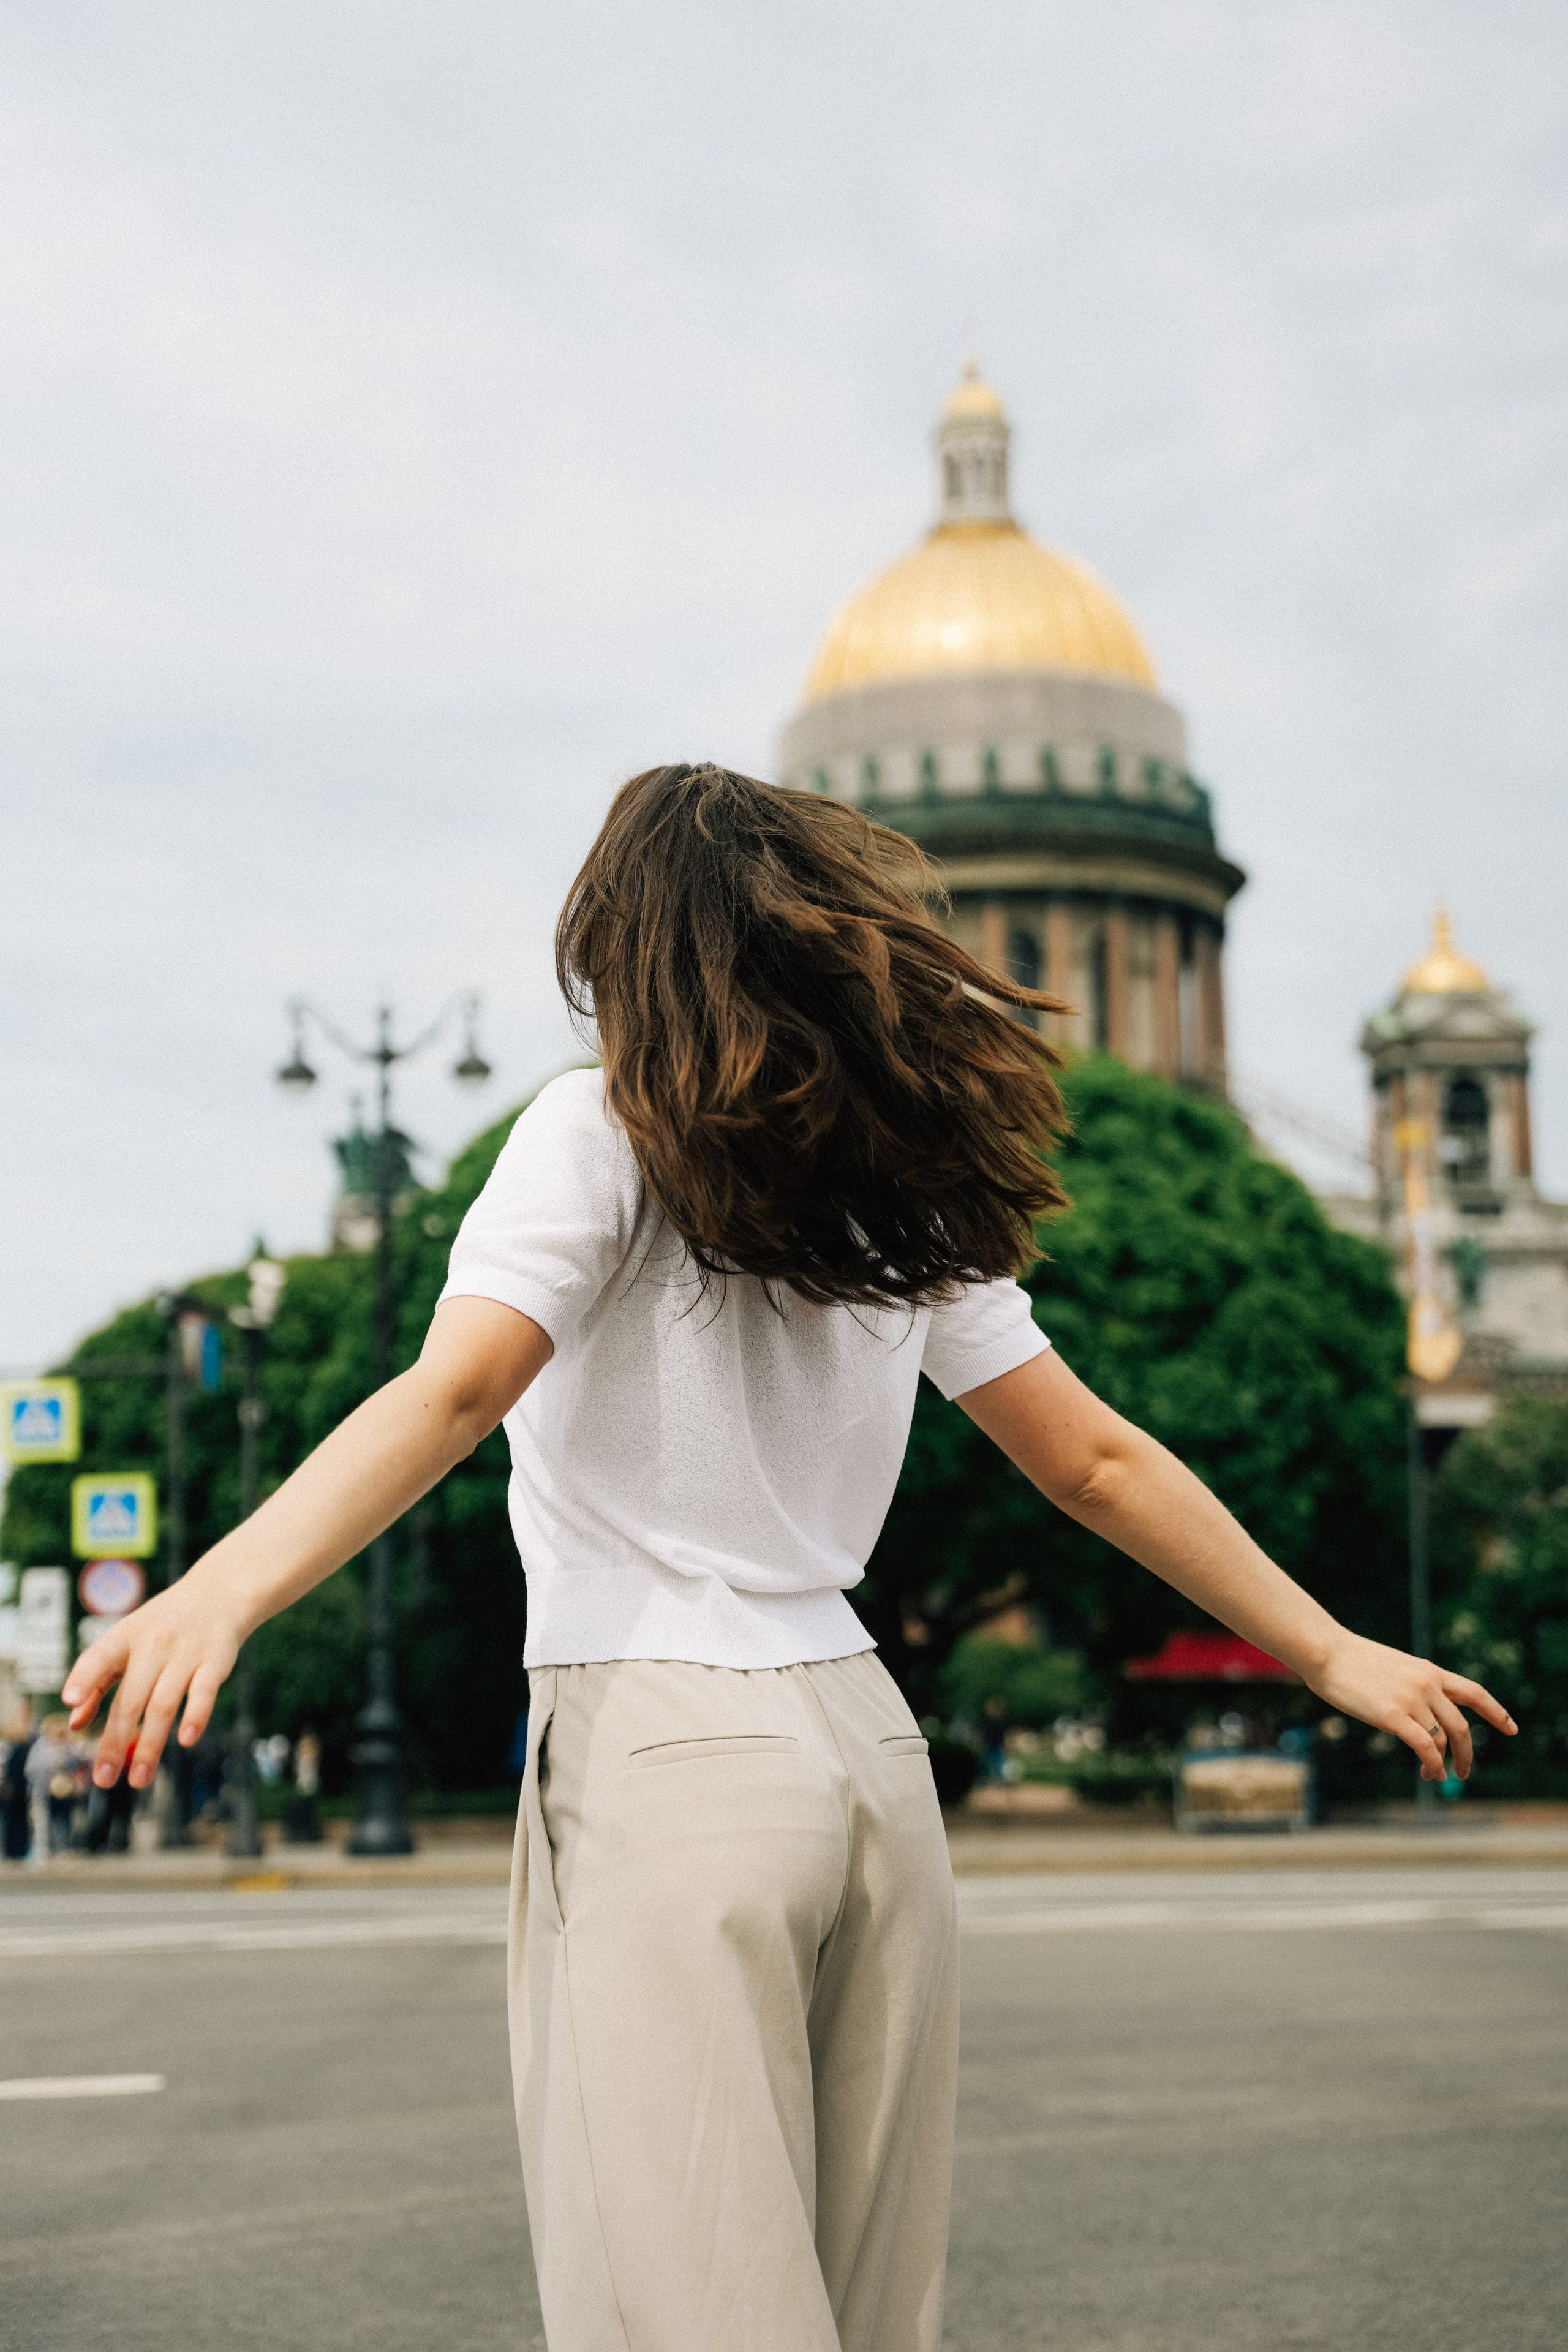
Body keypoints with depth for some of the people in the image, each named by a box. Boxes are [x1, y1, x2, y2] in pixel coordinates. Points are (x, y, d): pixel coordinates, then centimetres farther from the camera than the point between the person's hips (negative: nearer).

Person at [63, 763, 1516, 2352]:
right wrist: (1330, 1653, 20)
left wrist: (228, 1584, -32)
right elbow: (1095, 1463, 13)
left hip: (665, 1756, -6)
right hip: (869, 1745, 6)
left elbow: (453, 1392, -20)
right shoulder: (901, 1193, 12)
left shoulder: (604, 1137, -4)